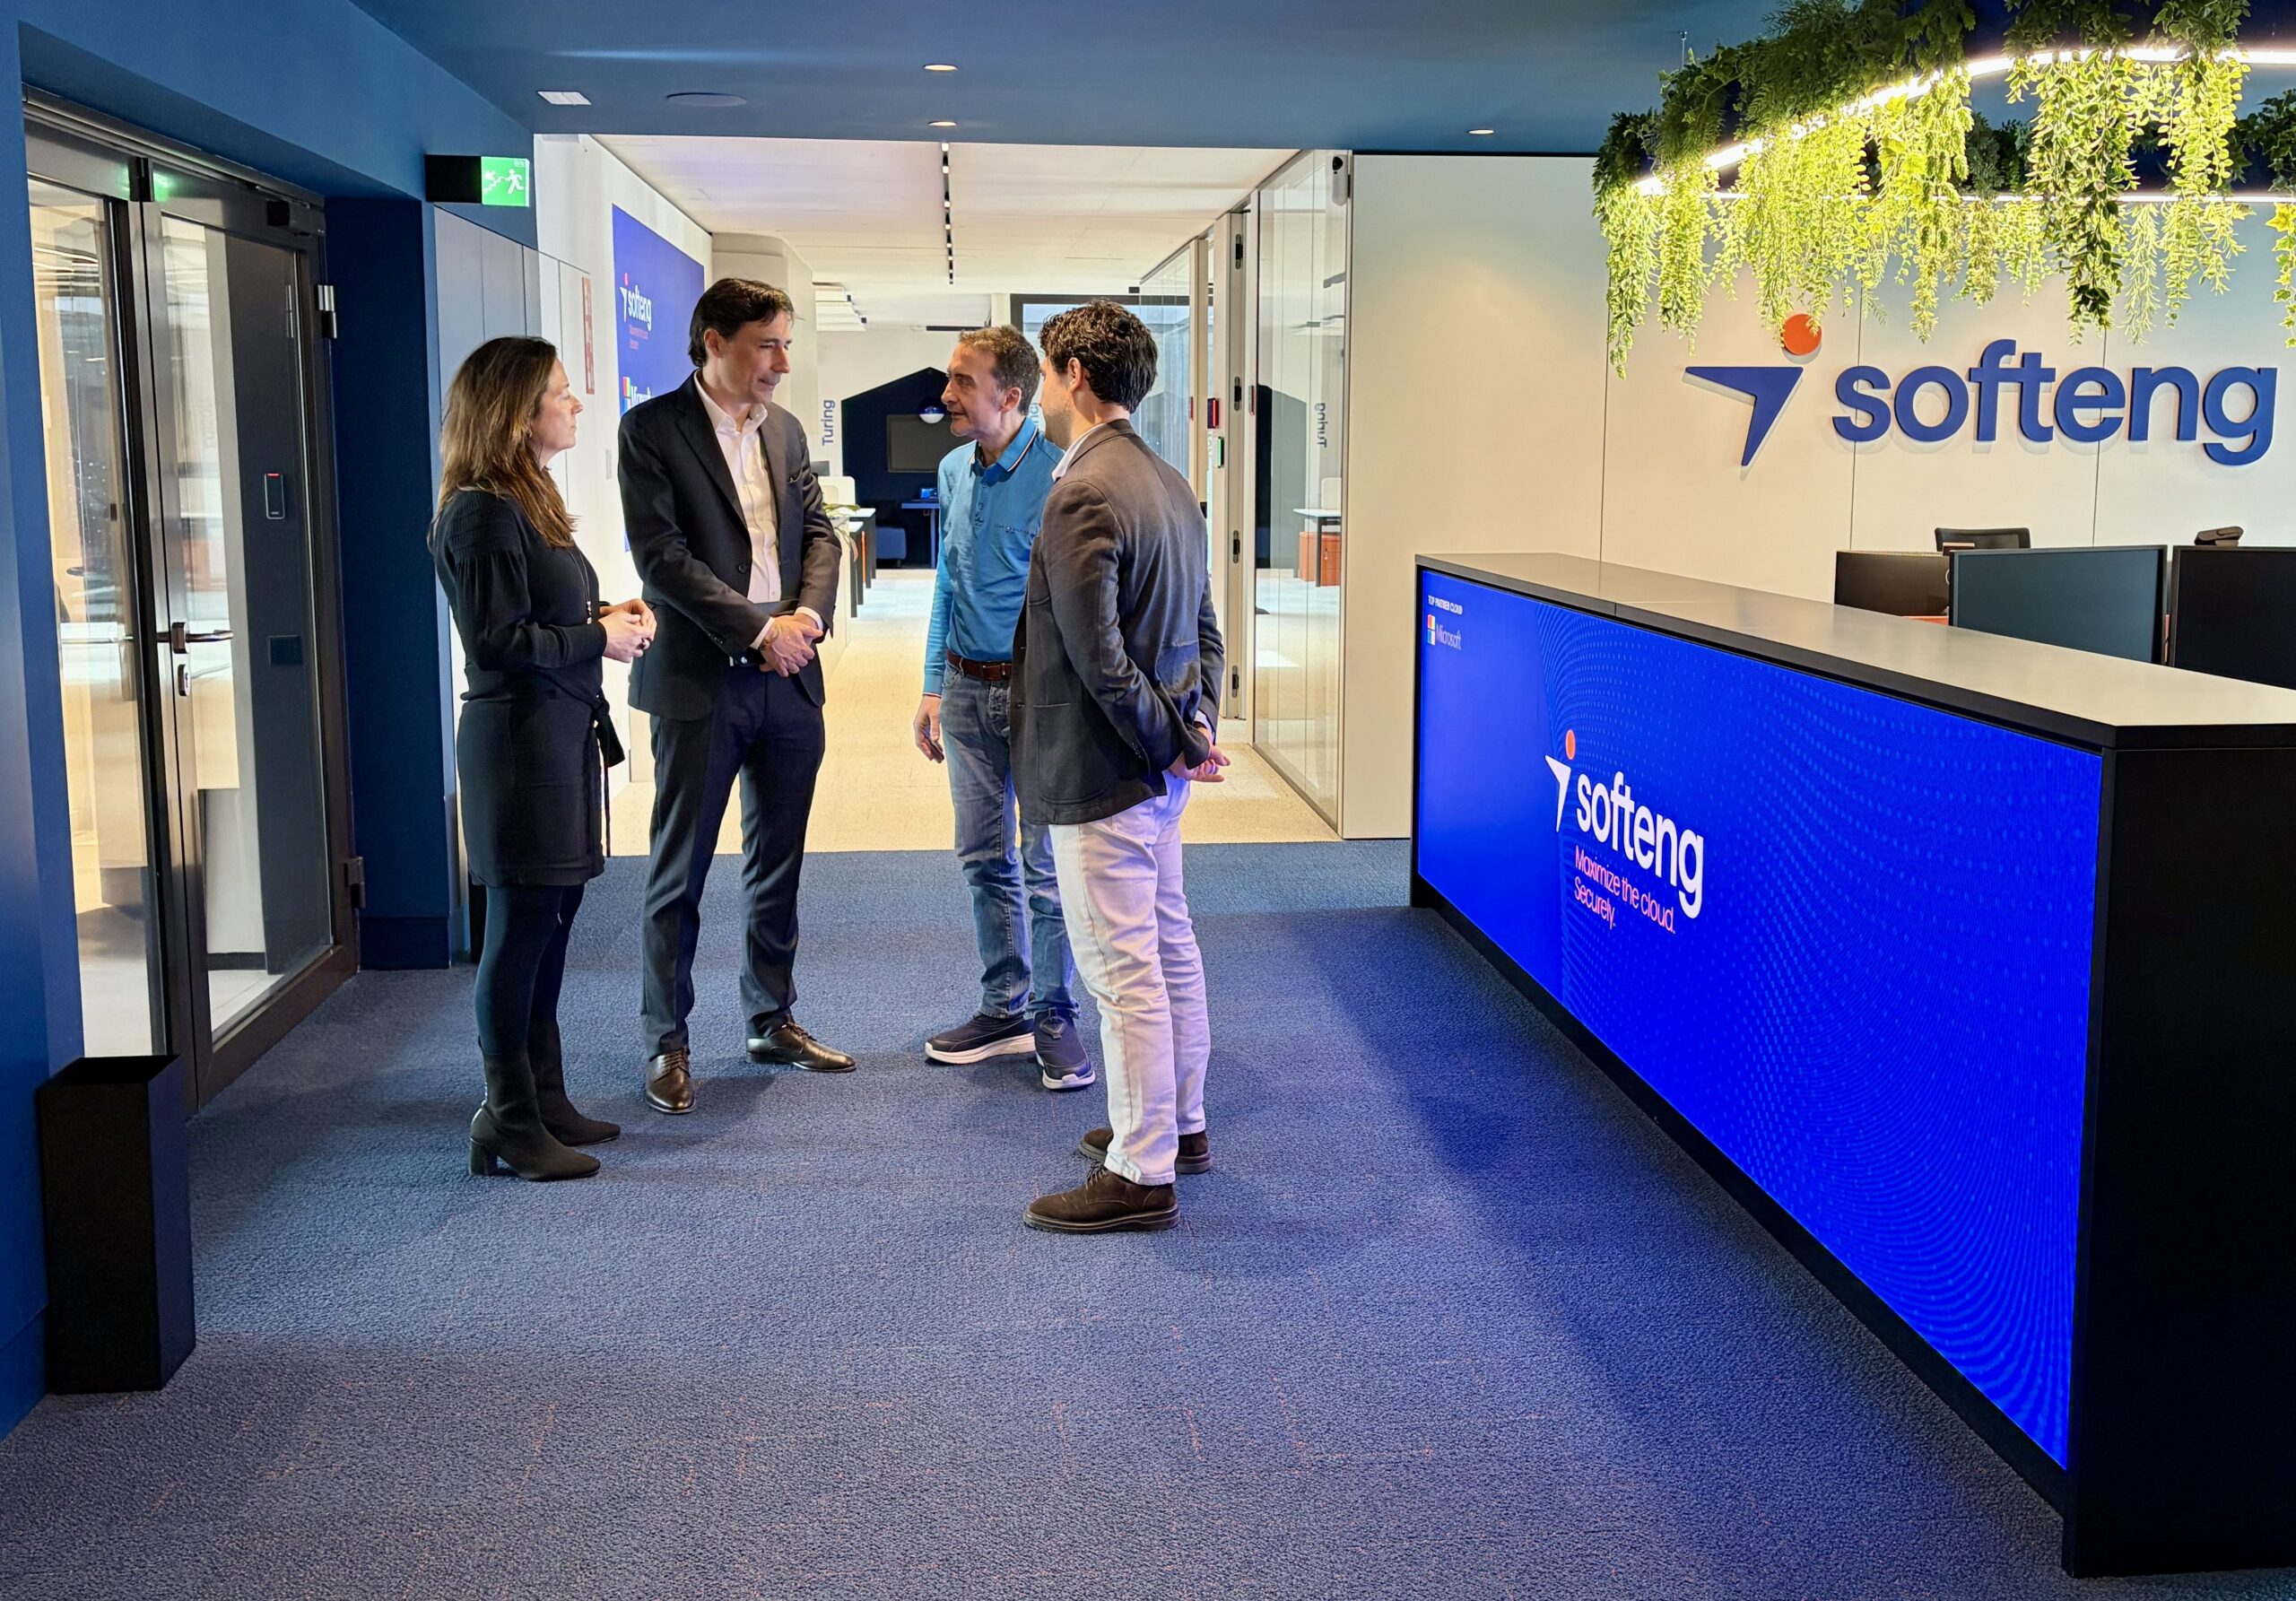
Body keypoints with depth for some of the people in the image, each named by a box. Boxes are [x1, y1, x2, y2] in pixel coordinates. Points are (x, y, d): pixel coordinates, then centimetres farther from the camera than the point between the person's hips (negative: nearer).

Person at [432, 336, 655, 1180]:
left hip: (562, 734, 10)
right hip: (519, 740, -10)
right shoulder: (484, 514, -16)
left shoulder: (527, 501, 15)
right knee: (521, 930, -3)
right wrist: (598, 641, -14)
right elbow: (500, 642, -21)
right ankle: (508, 1123, 7)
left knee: (548, 928, 14)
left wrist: (607, 617, 5)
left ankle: (543, 1100, 24)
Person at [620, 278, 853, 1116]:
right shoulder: (652, 429, -7)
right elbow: (660, 555, -14)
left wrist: (808, 616, -8)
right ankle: (667, 1042, 12)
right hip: (700, 680, -6)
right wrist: (758, 628, -16)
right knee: (679, 873, 2)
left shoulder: (785, 429, 12)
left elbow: (820, 535, 11)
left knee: (778, 864, 14)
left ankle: (772, 1019, 26)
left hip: (788, 677, 6)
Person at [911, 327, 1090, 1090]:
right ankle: (1004, 1009, 26)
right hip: (967, 687, 7)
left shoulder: (1057, 475, -15)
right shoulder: (954, 471, 8)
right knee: (984, 857, 13)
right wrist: (934, 687, 14)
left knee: (1047, 864, 1)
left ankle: (1055, 1018, 14)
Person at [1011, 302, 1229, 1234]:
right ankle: (1179, 1123, 34)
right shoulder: (1169, 484, 10)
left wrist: (1173, 742, -13)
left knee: (1123, 971, -2)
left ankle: (1141, 1174, 7)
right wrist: (1198, 727, 6)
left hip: (1101, 772, -10)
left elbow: (1097, 657, -23)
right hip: (1158, 768, 10)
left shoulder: (1082, 496, -20)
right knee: (1168, 944, 19)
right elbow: (1204, 628, 14)